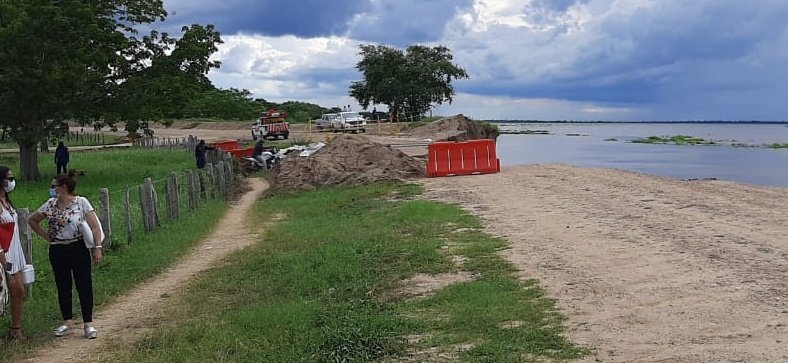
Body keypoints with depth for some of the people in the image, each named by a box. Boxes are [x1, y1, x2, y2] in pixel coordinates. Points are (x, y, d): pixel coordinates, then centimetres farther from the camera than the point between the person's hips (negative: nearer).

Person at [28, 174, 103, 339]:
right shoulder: (50, 205, 5)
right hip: (57, 251, 4)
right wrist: (46, 236, 8)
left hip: (79, 249, -4)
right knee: (63, 287, 11)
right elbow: (32, 220, 18)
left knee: (84, 286, -1)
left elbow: (94, 227, -9)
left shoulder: (81, 202, -7)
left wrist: (98, 247, -17)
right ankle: (67, 323, 23)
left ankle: (88, 324, 6)